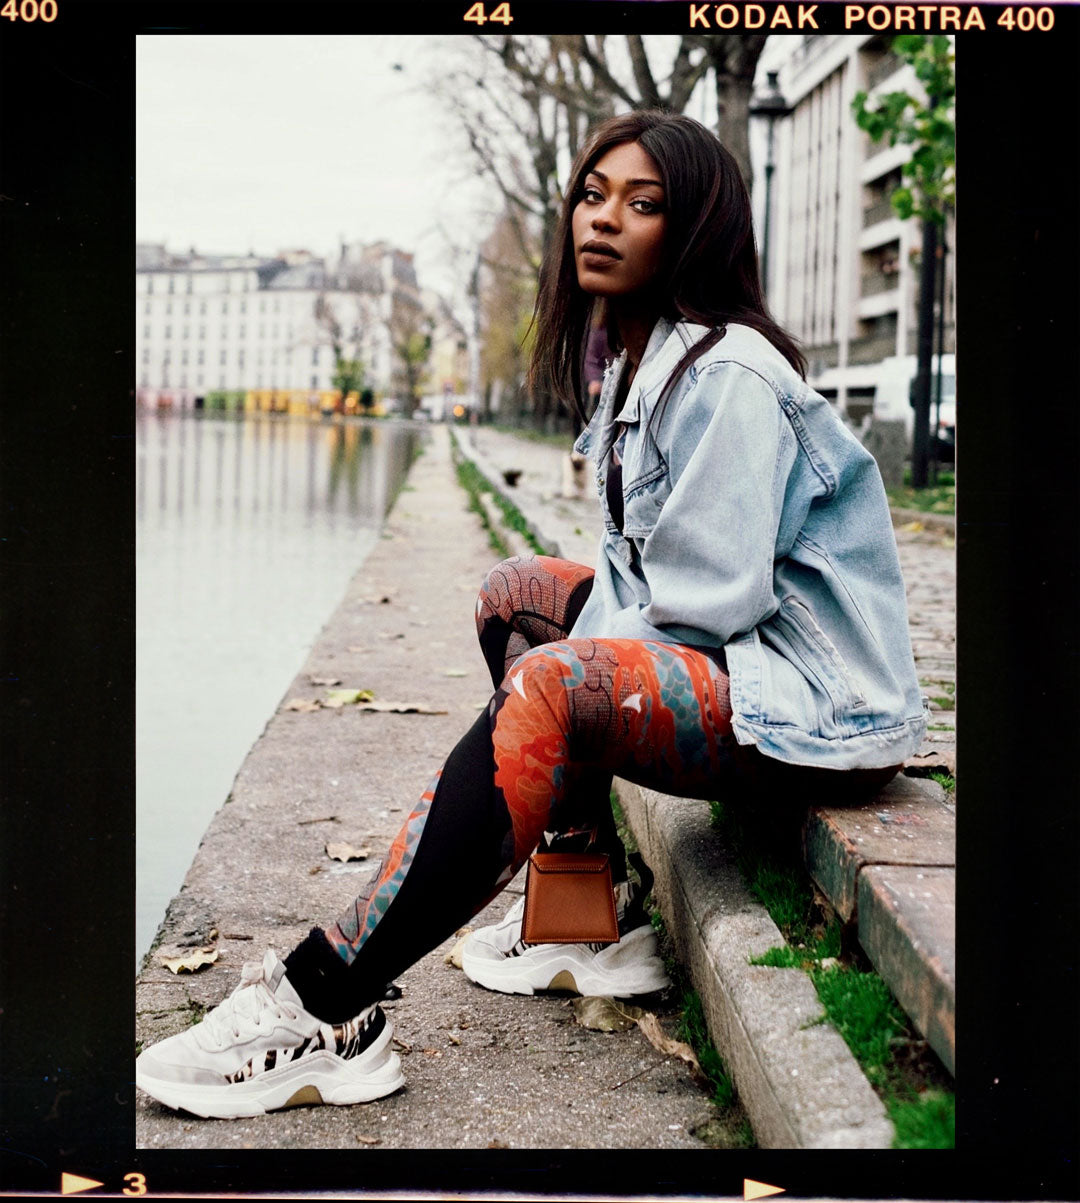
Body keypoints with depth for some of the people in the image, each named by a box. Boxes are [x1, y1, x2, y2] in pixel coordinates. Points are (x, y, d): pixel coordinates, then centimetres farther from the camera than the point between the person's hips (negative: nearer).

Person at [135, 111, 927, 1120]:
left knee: (548, 686, -32)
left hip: (820, 707, -11)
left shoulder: (728, 380, -18)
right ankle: (600, 923, 10)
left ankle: (323, 1007, -30)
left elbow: (708, 605, -22)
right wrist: (574, 716, -3)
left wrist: (562, 686, -11)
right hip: (727, 655, 11)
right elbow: (634, 572, 12)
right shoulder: (638, 366, 12)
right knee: (514, 594, 17)